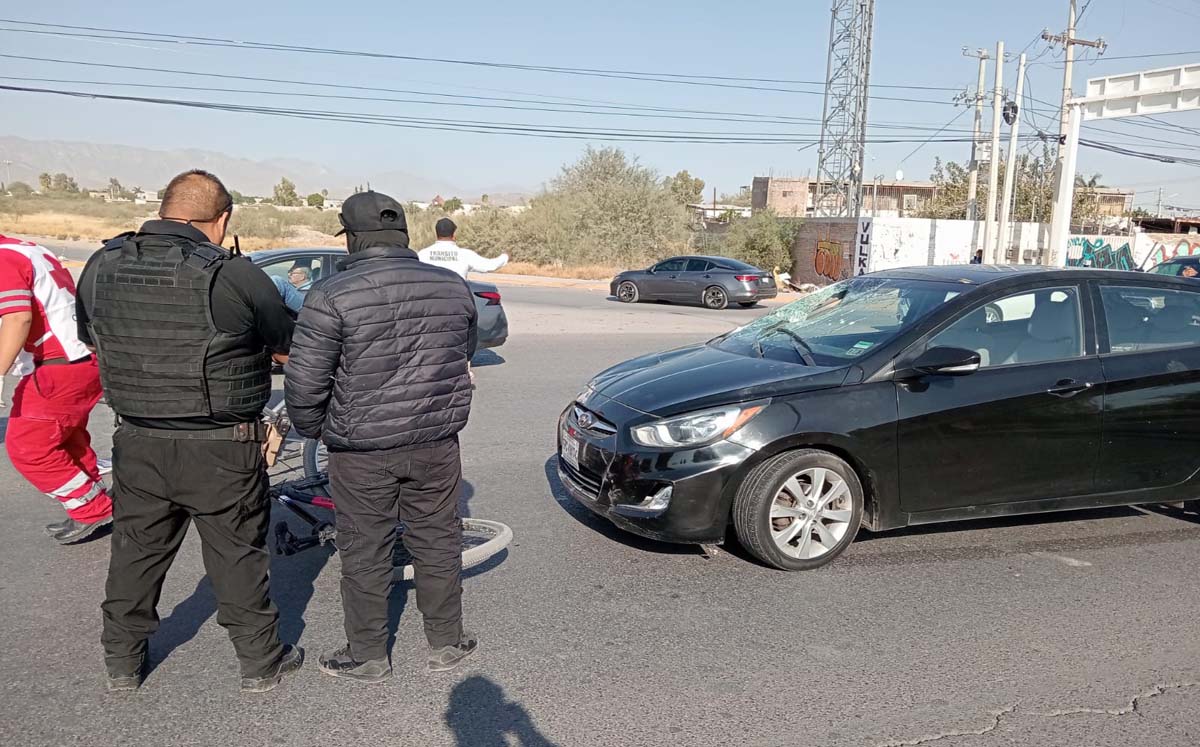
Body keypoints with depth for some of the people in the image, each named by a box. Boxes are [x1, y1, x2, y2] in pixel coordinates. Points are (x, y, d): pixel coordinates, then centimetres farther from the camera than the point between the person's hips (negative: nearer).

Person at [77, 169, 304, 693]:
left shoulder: (102, 266, -1)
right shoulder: (234, 275, -18)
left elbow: (91, 340, 14)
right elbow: (292, 349, -7)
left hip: (137, 444, 5)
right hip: (221, 451, -4)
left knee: (135, 551, 20)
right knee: (238, 556, 10)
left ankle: (122, 662, 36)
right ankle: (260, 662, 24)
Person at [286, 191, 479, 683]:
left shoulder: (332, 297, -15)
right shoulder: (453, 287, 0)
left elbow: (304, 382, -13)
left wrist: (313, 430, 6)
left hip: (361, 450, -3)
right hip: (436, 443, 4)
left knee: (365, 552, 12)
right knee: (437, 542, 16)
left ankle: (367, 657, 26)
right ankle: (446, 644, 30)